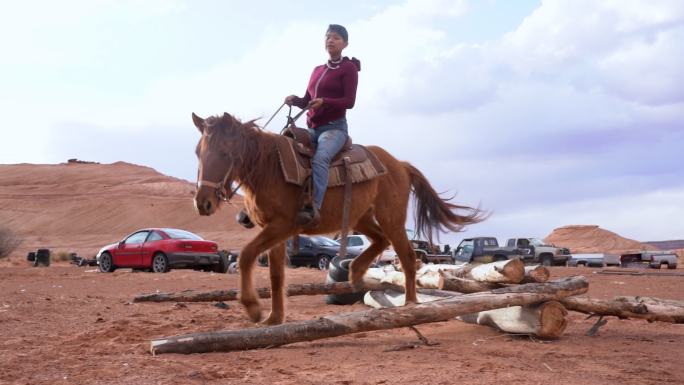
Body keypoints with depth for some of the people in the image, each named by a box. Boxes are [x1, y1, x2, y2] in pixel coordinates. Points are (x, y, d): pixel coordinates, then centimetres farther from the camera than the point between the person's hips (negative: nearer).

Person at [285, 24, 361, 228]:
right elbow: (307, 101, 20)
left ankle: (313, 208, -47)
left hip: (334, 127, -8)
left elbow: (349, 101, -11)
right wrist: (294, 100, -2)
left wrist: (324, 101, -26)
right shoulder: (317, 70, 19)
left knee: (320, 159, -36)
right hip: (312, 128, 8)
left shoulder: (349, 68, -1)